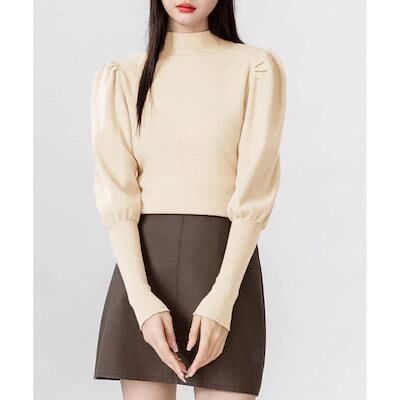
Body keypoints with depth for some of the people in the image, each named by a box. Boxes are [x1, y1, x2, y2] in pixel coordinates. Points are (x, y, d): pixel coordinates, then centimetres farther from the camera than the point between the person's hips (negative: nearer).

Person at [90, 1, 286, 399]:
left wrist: (221, 302, -14)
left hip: (227, 264, -1)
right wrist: (143, 301, -13)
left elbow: (254, 194, -5)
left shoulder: (257, 68, 2)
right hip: (143, 264, 2)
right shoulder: (119, 77, 7)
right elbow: (116, 196, -1)